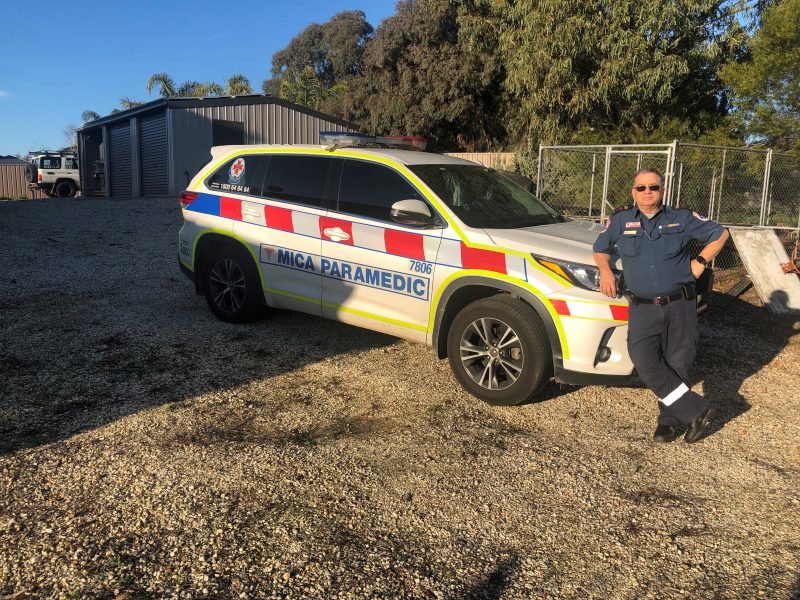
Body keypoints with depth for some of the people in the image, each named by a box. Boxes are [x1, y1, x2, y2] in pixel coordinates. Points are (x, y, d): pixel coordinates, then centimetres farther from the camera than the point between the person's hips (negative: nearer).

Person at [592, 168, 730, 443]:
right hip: (643, 308, 0)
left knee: (677, 364, 3)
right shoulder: (619, 221, 8)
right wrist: (605, 270, 1)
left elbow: (719, 234, 17)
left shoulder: (682, 218, 7)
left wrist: (701, 261, 6)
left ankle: (671, 420, 21)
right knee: (645, 362, -16)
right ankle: (696, 410, -3)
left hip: (680, 305, 0)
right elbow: (600, 249, 20)